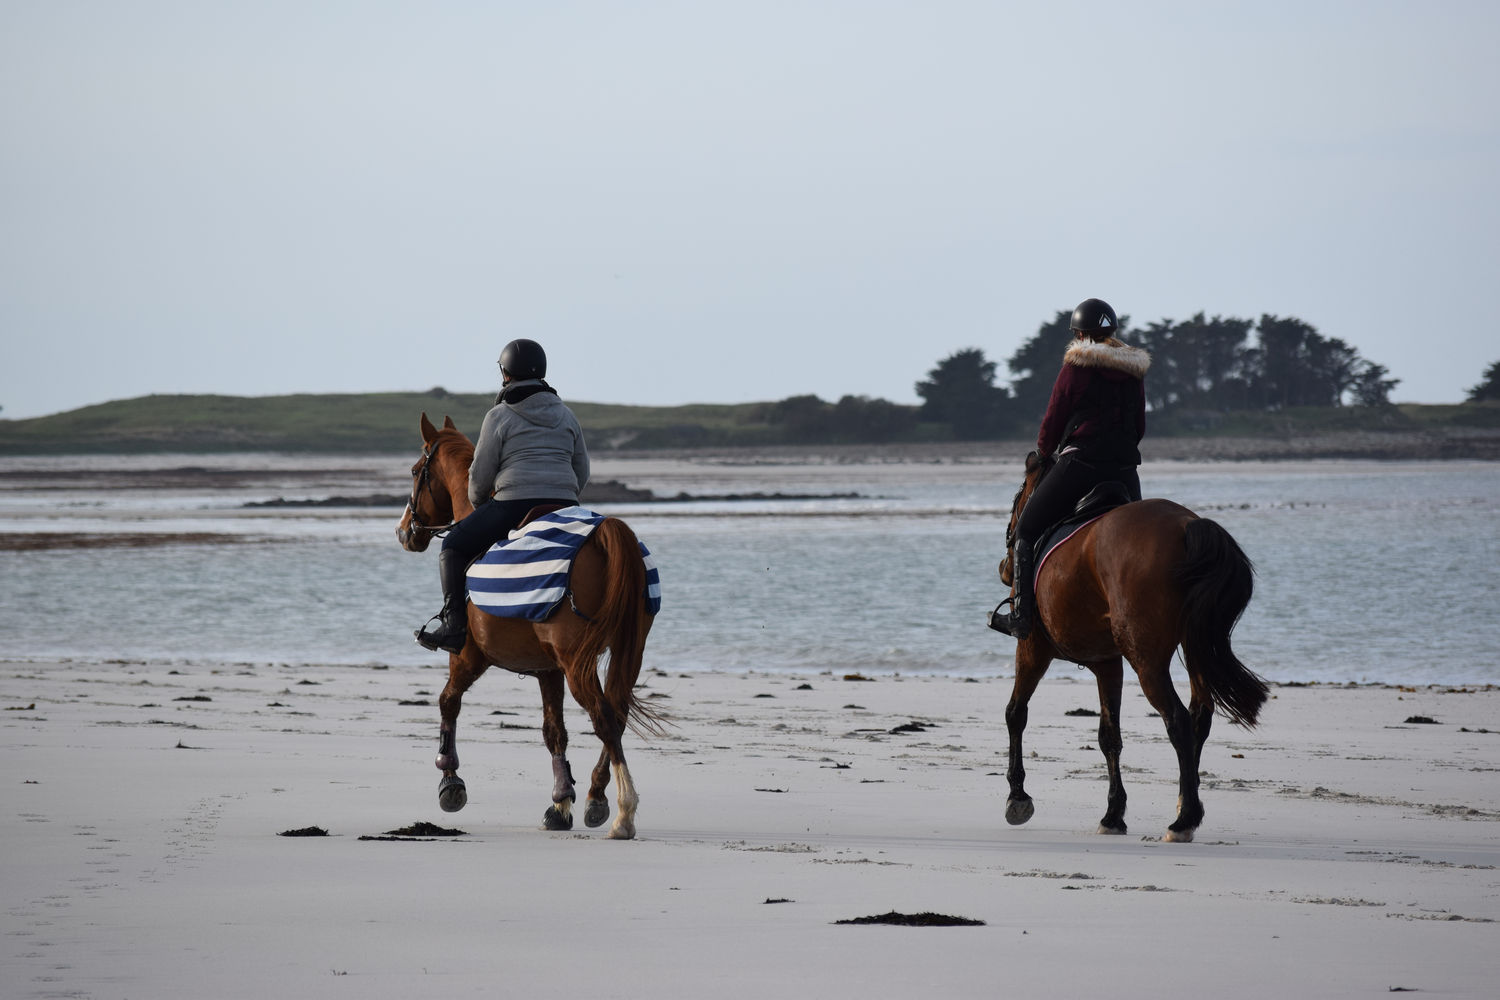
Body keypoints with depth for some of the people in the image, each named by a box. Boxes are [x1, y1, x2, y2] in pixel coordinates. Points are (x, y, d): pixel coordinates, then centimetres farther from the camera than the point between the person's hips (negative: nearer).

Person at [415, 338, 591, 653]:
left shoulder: (499, 417, -1)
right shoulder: (566, 416, 16)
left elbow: (480, 476, 0)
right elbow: (582, 474, 18)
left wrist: (477, 503, 19)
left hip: (513, 506, -5)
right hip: (565, 507, 5)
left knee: (453, 547, 11)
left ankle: (454, 624, 0)